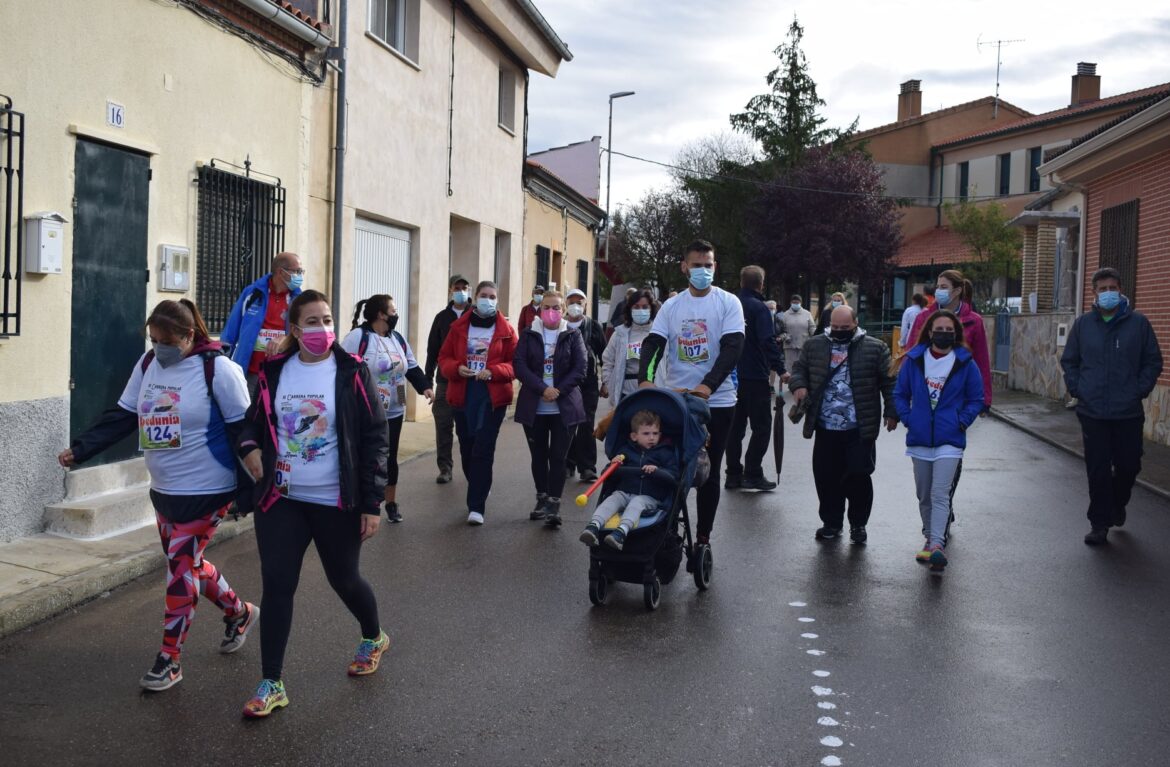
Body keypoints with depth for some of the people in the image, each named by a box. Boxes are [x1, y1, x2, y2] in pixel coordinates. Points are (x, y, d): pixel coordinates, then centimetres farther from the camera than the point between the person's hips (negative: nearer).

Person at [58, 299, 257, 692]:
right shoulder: (148, 364, 3)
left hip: (206, 492, -7)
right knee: (187, 564, 17)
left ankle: (169, 659, 10)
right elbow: (122, 417, 8)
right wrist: (80, 449, -2)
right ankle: (239, 613, 40)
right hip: (163, 491, 7)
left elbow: (243, 427, -13)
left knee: (180, 569, -4)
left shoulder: (217, 368, -16)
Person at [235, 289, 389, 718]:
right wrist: (250, 445, -7)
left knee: (344, 579, 13)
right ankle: (271, 683, 10)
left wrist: (372, 503, -10)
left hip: (337, 502, -2)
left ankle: (373, 638, 43)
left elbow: (374, 437, -7)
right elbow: (255, 419, 17)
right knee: (276, 585, -1)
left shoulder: (351, 372, -8)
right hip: (281, 499, 3)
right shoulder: (274, 372, 2)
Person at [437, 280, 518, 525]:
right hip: (462, 395, 3)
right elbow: (444, 358, 8)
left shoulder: (506, 330, 0)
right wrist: (456, 368, -13)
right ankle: (479, 490, 34)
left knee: (483, 451, -8)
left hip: (493, 397, -3)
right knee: (467, 448, 11)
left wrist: (493, 372, -17)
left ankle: (477, 507, -7)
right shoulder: (459, 326, 6)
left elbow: (515, 363, 0)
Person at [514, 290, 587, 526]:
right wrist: (542, 389, -16)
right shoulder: (528, 335, 6)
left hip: (565, 407, -2)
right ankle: (542, 499, 24)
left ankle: (554, 504, -4)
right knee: (538, 455, 11)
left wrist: (559, 391, -15)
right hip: (533, 407, 2)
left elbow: (580, 368, -4)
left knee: (558, 456, -4)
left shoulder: (573, 335, 4)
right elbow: (519, 365, -5)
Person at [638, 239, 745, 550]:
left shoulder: (728, 303, -3)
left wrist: (707, 386, -26)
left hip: (716, 401, -2)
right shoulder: (671, 306, 6)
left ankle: (703, 537, 17)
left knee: (709, 472, 7)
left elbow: (732, 348, -13)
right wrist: (645, 379, -21)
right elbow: (653, 343, -2)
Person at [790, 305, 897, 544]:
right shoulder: (814, 345, 9)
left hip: (860, 430, -2)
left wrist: (891, 412, -3)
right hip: (825, 428, 3)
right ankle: (831, 522, 22)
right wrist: (798, 385, -4)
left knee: (858, 476, 0)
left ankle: (858, 524, 18)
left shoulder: (875, 348, 1)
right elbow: (799, 369, 17)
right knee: (826, 477, 7)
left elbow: (889, 382, 2)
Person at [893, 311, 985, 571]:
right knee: (924, 496, 13)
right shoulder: (914, 360, 3)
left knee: (940, 494, -14)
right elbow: (900, 393, 12)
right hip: (919, 438, 3)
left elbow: (976, 399, 6)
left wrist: (962, 421, -6)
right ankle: (930, 539, 28)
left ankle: (937, 544, -21)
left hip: (949, 439, -3)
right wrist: (907, 418, -1)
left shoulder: (966, 363, -1)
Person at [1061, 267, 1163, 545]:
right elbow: (1069, 361, 11)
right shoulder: (1083, 323, 3)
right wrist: (1077, 388, -1)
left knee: (1128, 465, 8)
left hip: (1128, 413, 0)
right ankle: (1099, 523, 14)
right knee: (1098, 470, 3)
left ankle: (1117, 504, 38)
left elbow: (1153, 362, 4)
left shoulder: (1139, 323, -1)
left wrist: (1140, 390, -5)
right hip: (1092, 412, 0)